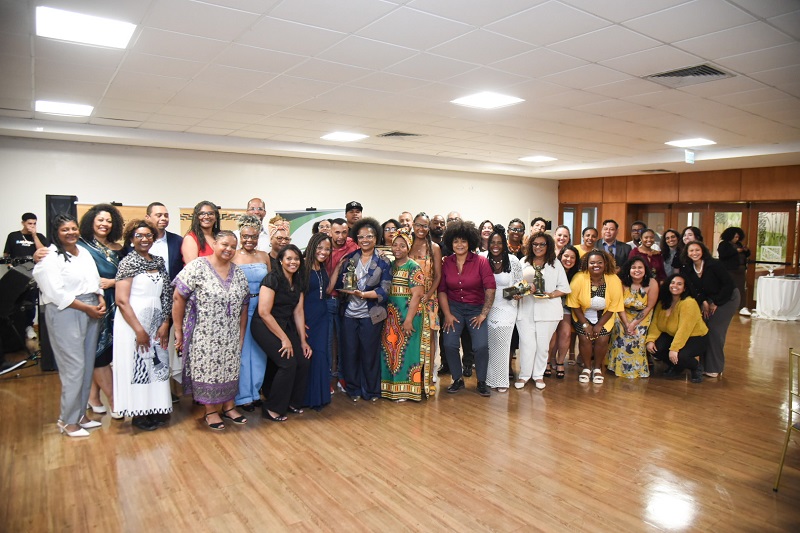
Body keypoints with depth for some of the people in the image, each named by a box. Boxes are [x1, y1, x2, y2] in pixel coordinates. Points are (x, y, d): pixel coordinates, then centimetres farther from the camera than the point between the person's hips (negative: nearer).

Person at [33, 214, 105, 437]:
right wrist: (87, 308, -14)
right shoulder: (50, 258, -7)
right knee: (74, 366, -5)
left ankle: (80, 413, 24)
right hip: (66, 314, -7)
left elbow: (95, 281, 18)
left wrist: (101, 300, 0)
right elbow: (56, 293, -15)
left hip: (91, 312, 7)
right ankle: (68, 420, 10)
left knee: (88, 364, 10)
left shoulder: (84, 253, 14)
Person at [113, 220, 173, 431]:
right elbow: (122, 300, -12)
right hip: (133, 322, -5)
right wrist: (139, 329, -15)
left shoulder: (159, 261, 9)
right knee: (137, 366, 1)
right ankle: (138, 414, 14)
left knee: (157, 364, 8)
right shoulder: (128, 262, -7)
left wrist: (165, 324, -1)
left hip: (157, 323, 5)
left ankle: (155, 409, 20)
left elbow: (166, 296, 9)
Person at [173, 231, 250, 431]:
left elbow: (243, 307, 8)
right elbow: (178, 298, -11)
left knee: (229, 368, 11)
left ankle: (229, 406, 27)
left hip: (230, 337, 5)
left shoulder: (238, 273, 6)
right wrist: (178, 330, -10)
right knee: (206, 368, 3)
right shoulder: (197, 267, -10)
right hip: (204, 335, -4)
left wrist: (241, 336, 7)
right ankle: (210, 410, 20)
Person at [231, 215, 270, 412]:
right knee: (241, 351, 4)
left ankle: (255, 391, 26)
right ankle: (243, 396, 17)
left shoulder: (264, 256, 7)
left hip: (261, 309, 4)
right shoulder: (233, 257, -5)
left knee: (258, 351, 11)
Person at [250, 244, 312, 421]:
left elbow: (298, 312, 7)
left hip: (286, 325, 7)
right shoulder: (273, 278, -16)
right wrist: (284, 339, -18)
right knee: (288, 363, -18)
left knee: (304, 361, -6)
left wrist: (303, 341, 2)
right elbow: (264, 312, -20)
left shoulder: (298, 283, 7)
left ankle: (292, 402, 16)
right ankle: (272, 408, 1)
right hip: (265, 326, -7)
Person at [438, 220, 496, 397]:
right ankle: (458, 380, 11)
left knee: (481, 346, -14)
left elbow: (490, 288, -10)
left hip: (476, 308, -1)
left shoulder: (481, 261, -8)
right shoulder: (446, 263, -1)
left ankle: (481, 382, 9)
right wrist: (447, 314, -5)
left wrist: (483, 314, -10)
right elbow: (442, 290, 1)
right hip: (454, 308, 2)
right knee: (449, 344, -12)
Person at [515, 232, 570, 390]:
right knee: (527, 344, -2)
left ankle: (539, 375, 22)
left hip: (547, 310, 0)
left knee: (543, 344, 7)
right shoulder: (523, 263, 7)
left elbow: (564, 288, 5)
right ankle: (524, 374, 14)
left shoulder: (555, 264, 7)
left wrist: (551, 295, -11)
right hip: (526, 310, 0)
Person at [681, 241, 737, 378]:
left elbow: (729, 284, -20)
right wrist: (704, 303, -12)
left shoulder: (714, 264, -22)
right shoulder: (688, 269, -4)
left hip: (727, 298, -6)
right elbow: (694, 289, 2)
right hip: (709, 300, 6)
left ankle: (714, 368, 0)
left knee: (715, 330, -10)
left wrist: (716, 303, -16)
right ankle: (705, 364, 13)